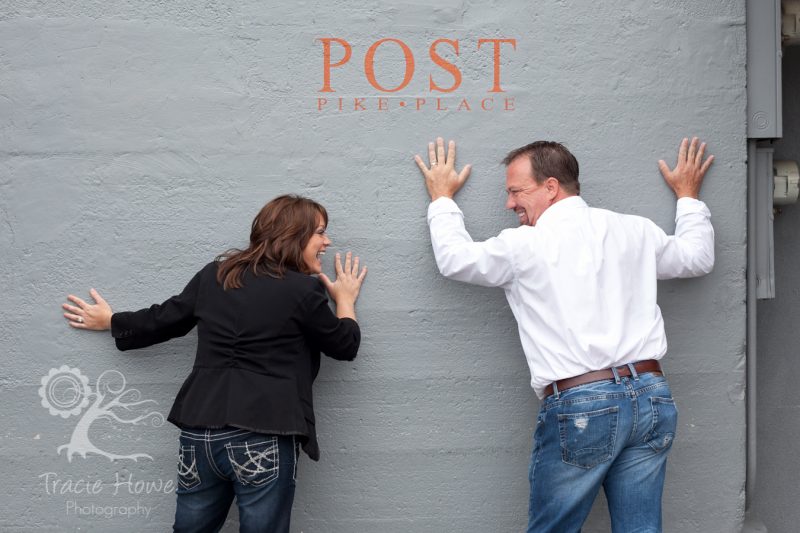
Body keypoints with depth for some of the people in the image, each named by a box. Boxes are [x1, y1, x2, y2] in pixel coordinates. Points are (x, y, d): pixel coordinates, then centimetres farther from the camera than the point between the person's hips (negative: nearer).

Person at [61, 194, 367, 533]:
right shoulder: (303, 289, -4)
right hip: (263, 439, -5)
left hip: (199, 433, 5)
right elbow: (345, 345, 8)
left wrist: (110, 321, 38)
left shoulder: (215, 275, 11)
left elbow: (164, 320, 20)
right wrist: (345, 299, 27)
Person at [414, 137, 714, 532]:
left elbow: (454, 259, 12)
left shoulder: (524, 245, -4)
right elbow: (697, 257, 28)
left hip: (579, 406, -5)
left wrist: (442, 198, 28)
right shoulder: (634, 231, 10)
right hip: (651, 396, 5)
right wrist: (688, 197, 44)